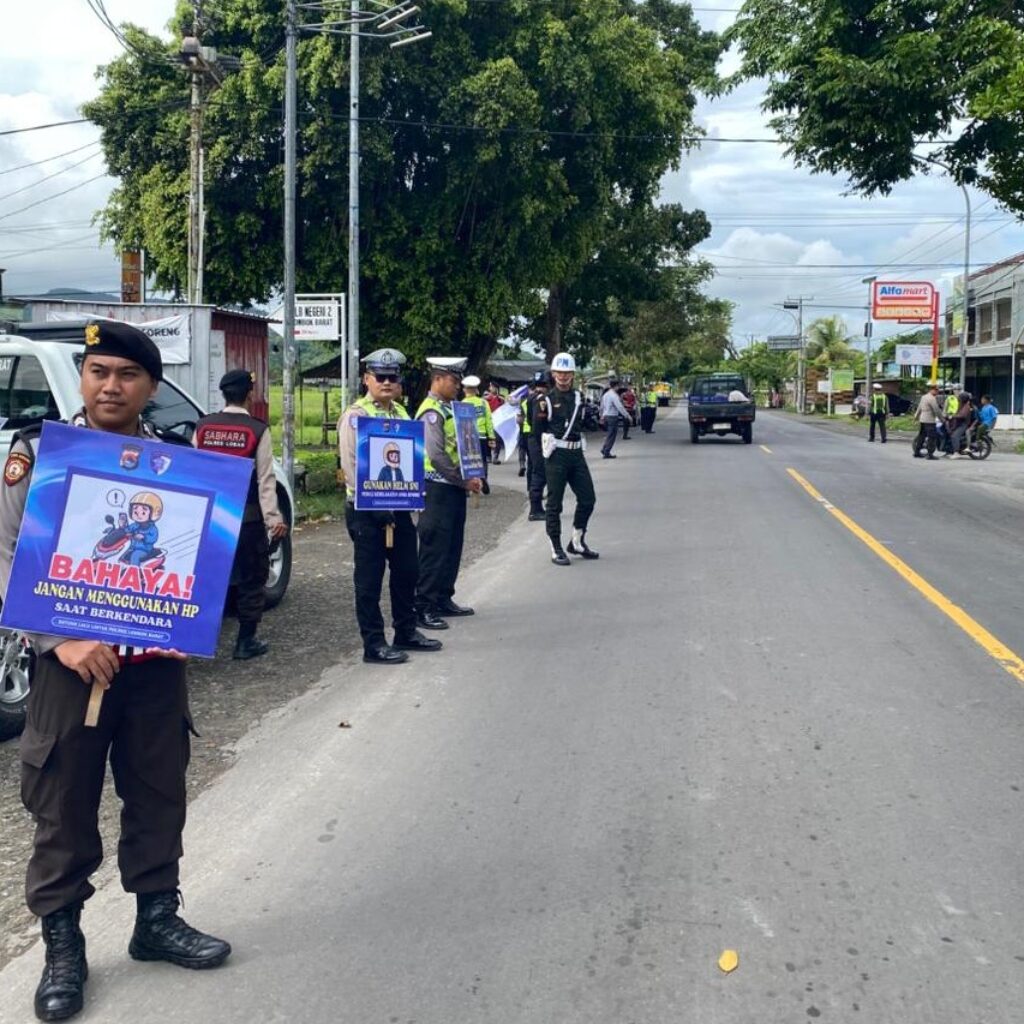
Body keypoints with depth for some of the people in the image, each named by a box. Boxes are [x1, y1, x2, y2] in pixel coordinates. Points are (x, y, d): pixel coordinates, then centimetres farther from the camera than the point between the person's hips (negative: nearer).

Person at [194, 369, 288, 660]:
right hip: (247, 518, -3)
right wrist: (273, 518, -13)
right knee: (251, 579, 8)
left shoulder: (203, 427, 2)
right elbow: (265, 479, -13)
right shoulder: (258, 430, -9)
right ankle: (246, 642, 11)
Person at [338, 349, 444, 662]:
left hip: (399, 507, 8)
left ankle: (406, 631, 29)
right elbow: (350, 465, -16)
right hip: (367, 510, -8)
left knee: (407, 571, 15)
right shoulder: (355, 415, -9)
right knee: (369, 578, -1)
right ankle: (374, 644, 5)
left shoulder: (400, 413, 14)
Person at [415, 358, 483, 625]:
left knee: (452, 547, 14)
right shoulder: (431, 411, -14)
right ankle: (424, 608, -1)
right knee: (434, 549, -6)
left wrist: (470, 477, 6)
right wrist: (464, 481, -14)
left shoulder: (449, 409, 16)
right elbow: (436, 455, -21)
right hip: (437, 488, -9)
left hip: (455, 488, 9)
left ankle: (443, 600, 24)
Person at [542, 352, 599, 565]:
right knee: (554, 503, 0)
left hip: (577, 453, 6)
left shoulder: (579, 397, 12)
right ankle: (556, 550, 7)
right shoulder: (547, 399, -3)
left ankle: (577, 542, 23)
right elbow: (538, 428, -2)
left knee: (588, 499, 7)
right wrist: (541, 415, -15)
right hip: (556, 454, -6)